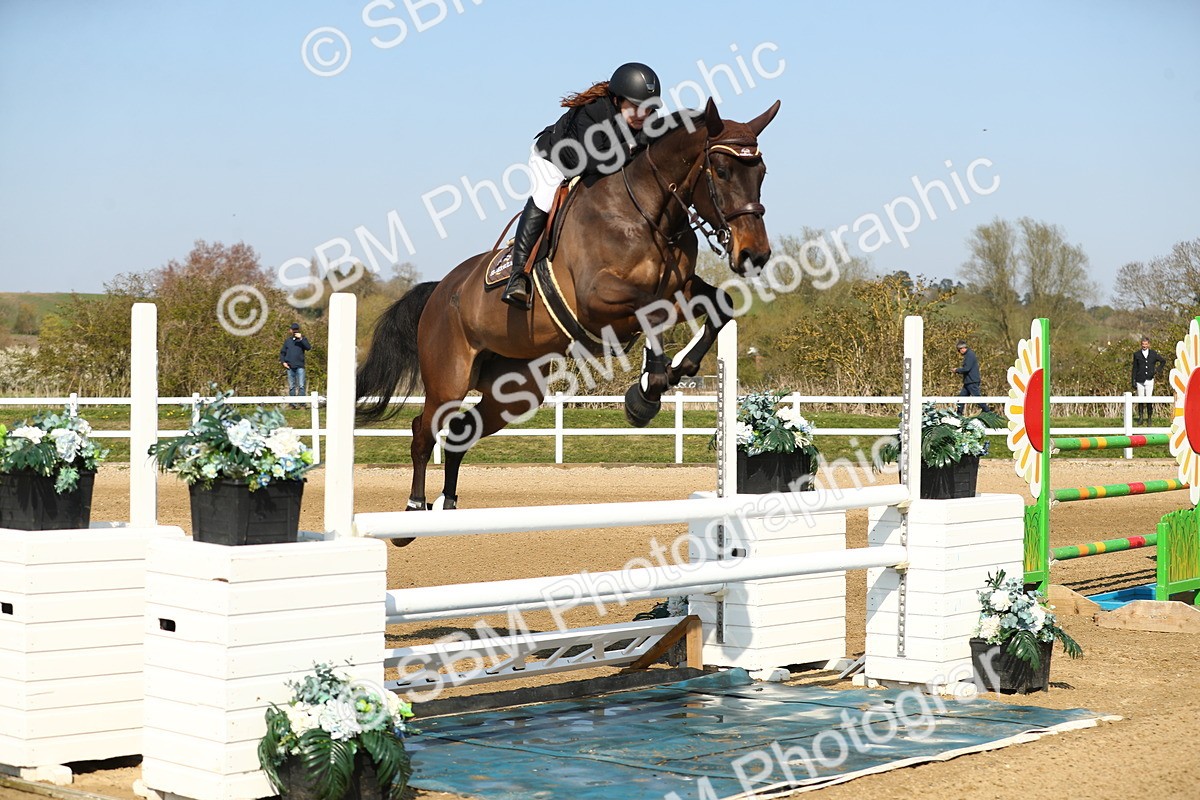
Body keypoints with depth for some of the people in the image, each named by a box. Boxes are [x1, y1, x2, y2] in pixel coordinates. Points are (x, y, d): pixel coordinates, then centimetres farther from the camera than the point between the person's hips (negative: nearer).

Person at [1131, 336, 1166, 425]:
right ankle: (1140, 418, 11)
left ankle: (1149, 418, 5)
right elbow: (1134, 369, 6)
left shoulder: (1153, 354, 6)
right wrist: (1133, 382, 2)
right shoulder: (1137, 354, 4)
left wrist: (1158, 369, 5)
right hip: (1140, 381, 0)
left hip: (1149, 380, 0)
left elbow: (1163, 361, 21)